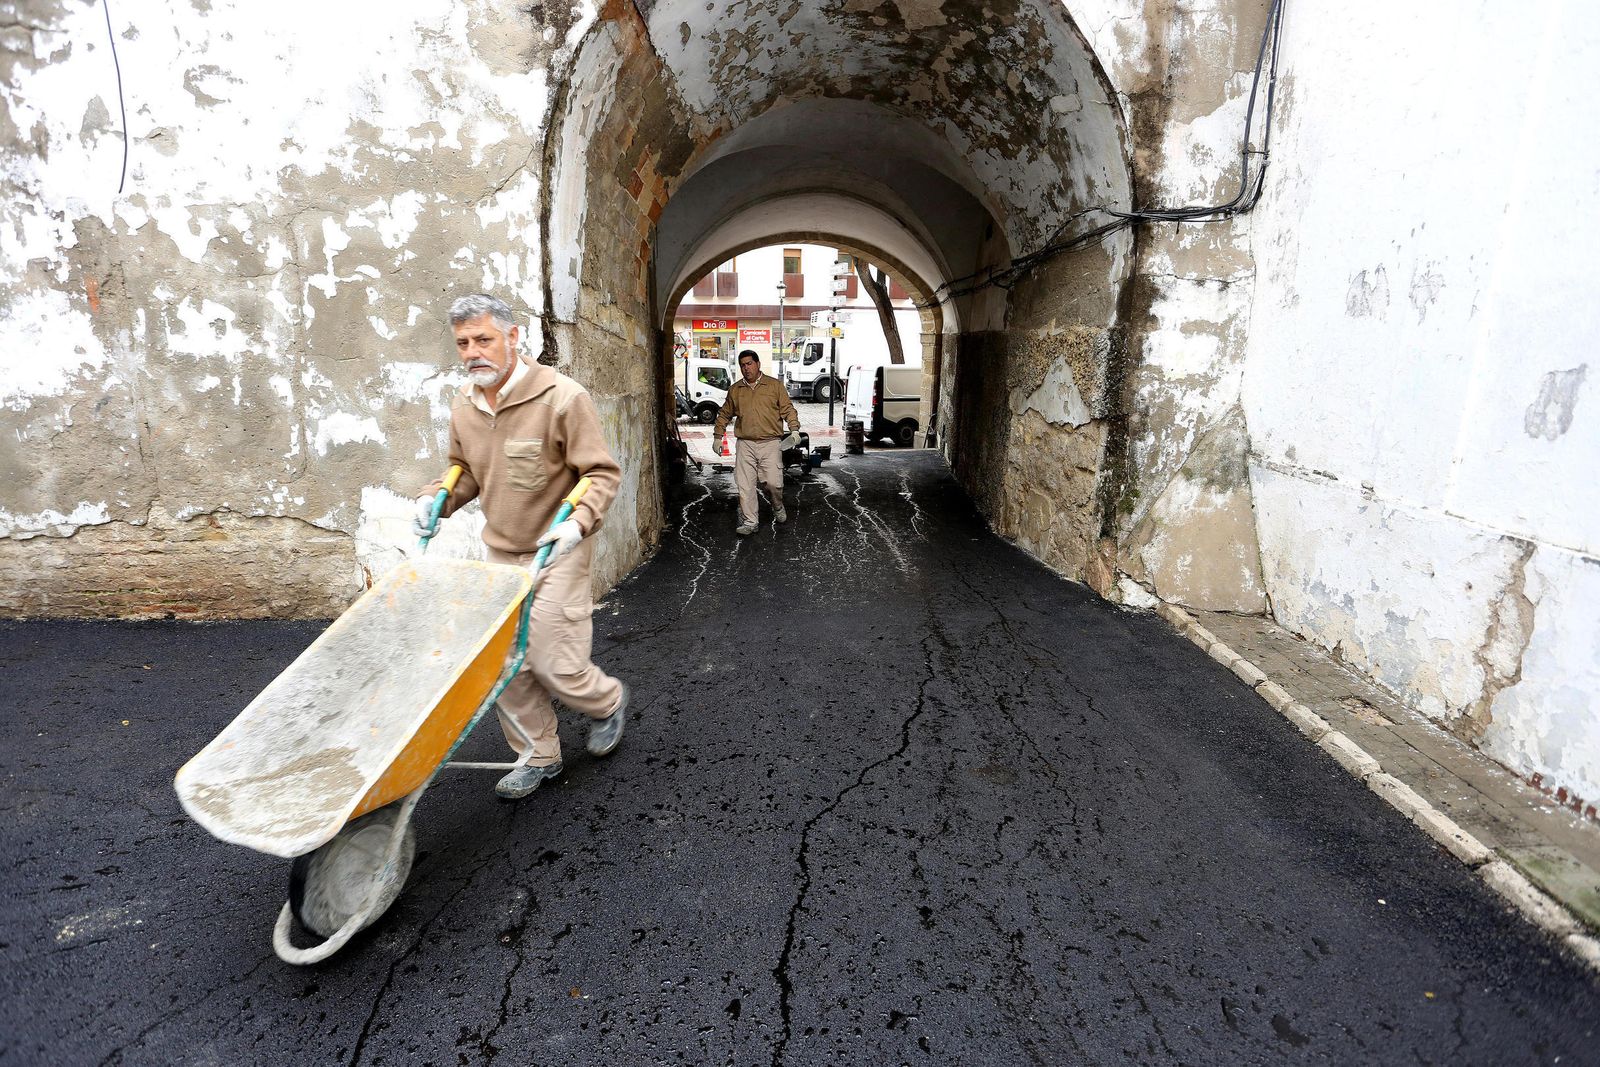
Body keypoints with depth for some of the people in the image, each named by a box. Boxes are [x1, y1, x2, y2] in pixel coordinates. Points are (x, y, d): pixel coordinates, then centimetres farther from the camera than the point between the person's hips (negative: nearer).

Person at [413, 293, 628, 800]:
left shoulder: (561, 397, -18)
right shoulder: (463, 403, 3)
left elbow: (601, 472, -13)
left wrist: (579, 521, -28)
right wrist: (437, 498, 0)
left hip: (556, 553, -6)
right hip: (500, 552, 6)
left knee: (555, 666, -3)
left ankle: (608, 702, 31)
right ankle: (538, 755, 29)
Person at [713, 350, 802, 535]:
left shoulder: (775, 385, 4)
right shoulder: (735, 390, 12)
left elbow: (788, 409, 2)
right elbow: (724, 415, 21)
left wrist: (794, 429, -12)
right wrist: (718, 437, 17)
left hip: (770, 443, -2)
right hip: (745, 445, 3)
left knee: (773, 482, -7)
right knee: (745, 485, -3)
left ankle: (778, 509, 24)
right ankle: (750, 521, 6)